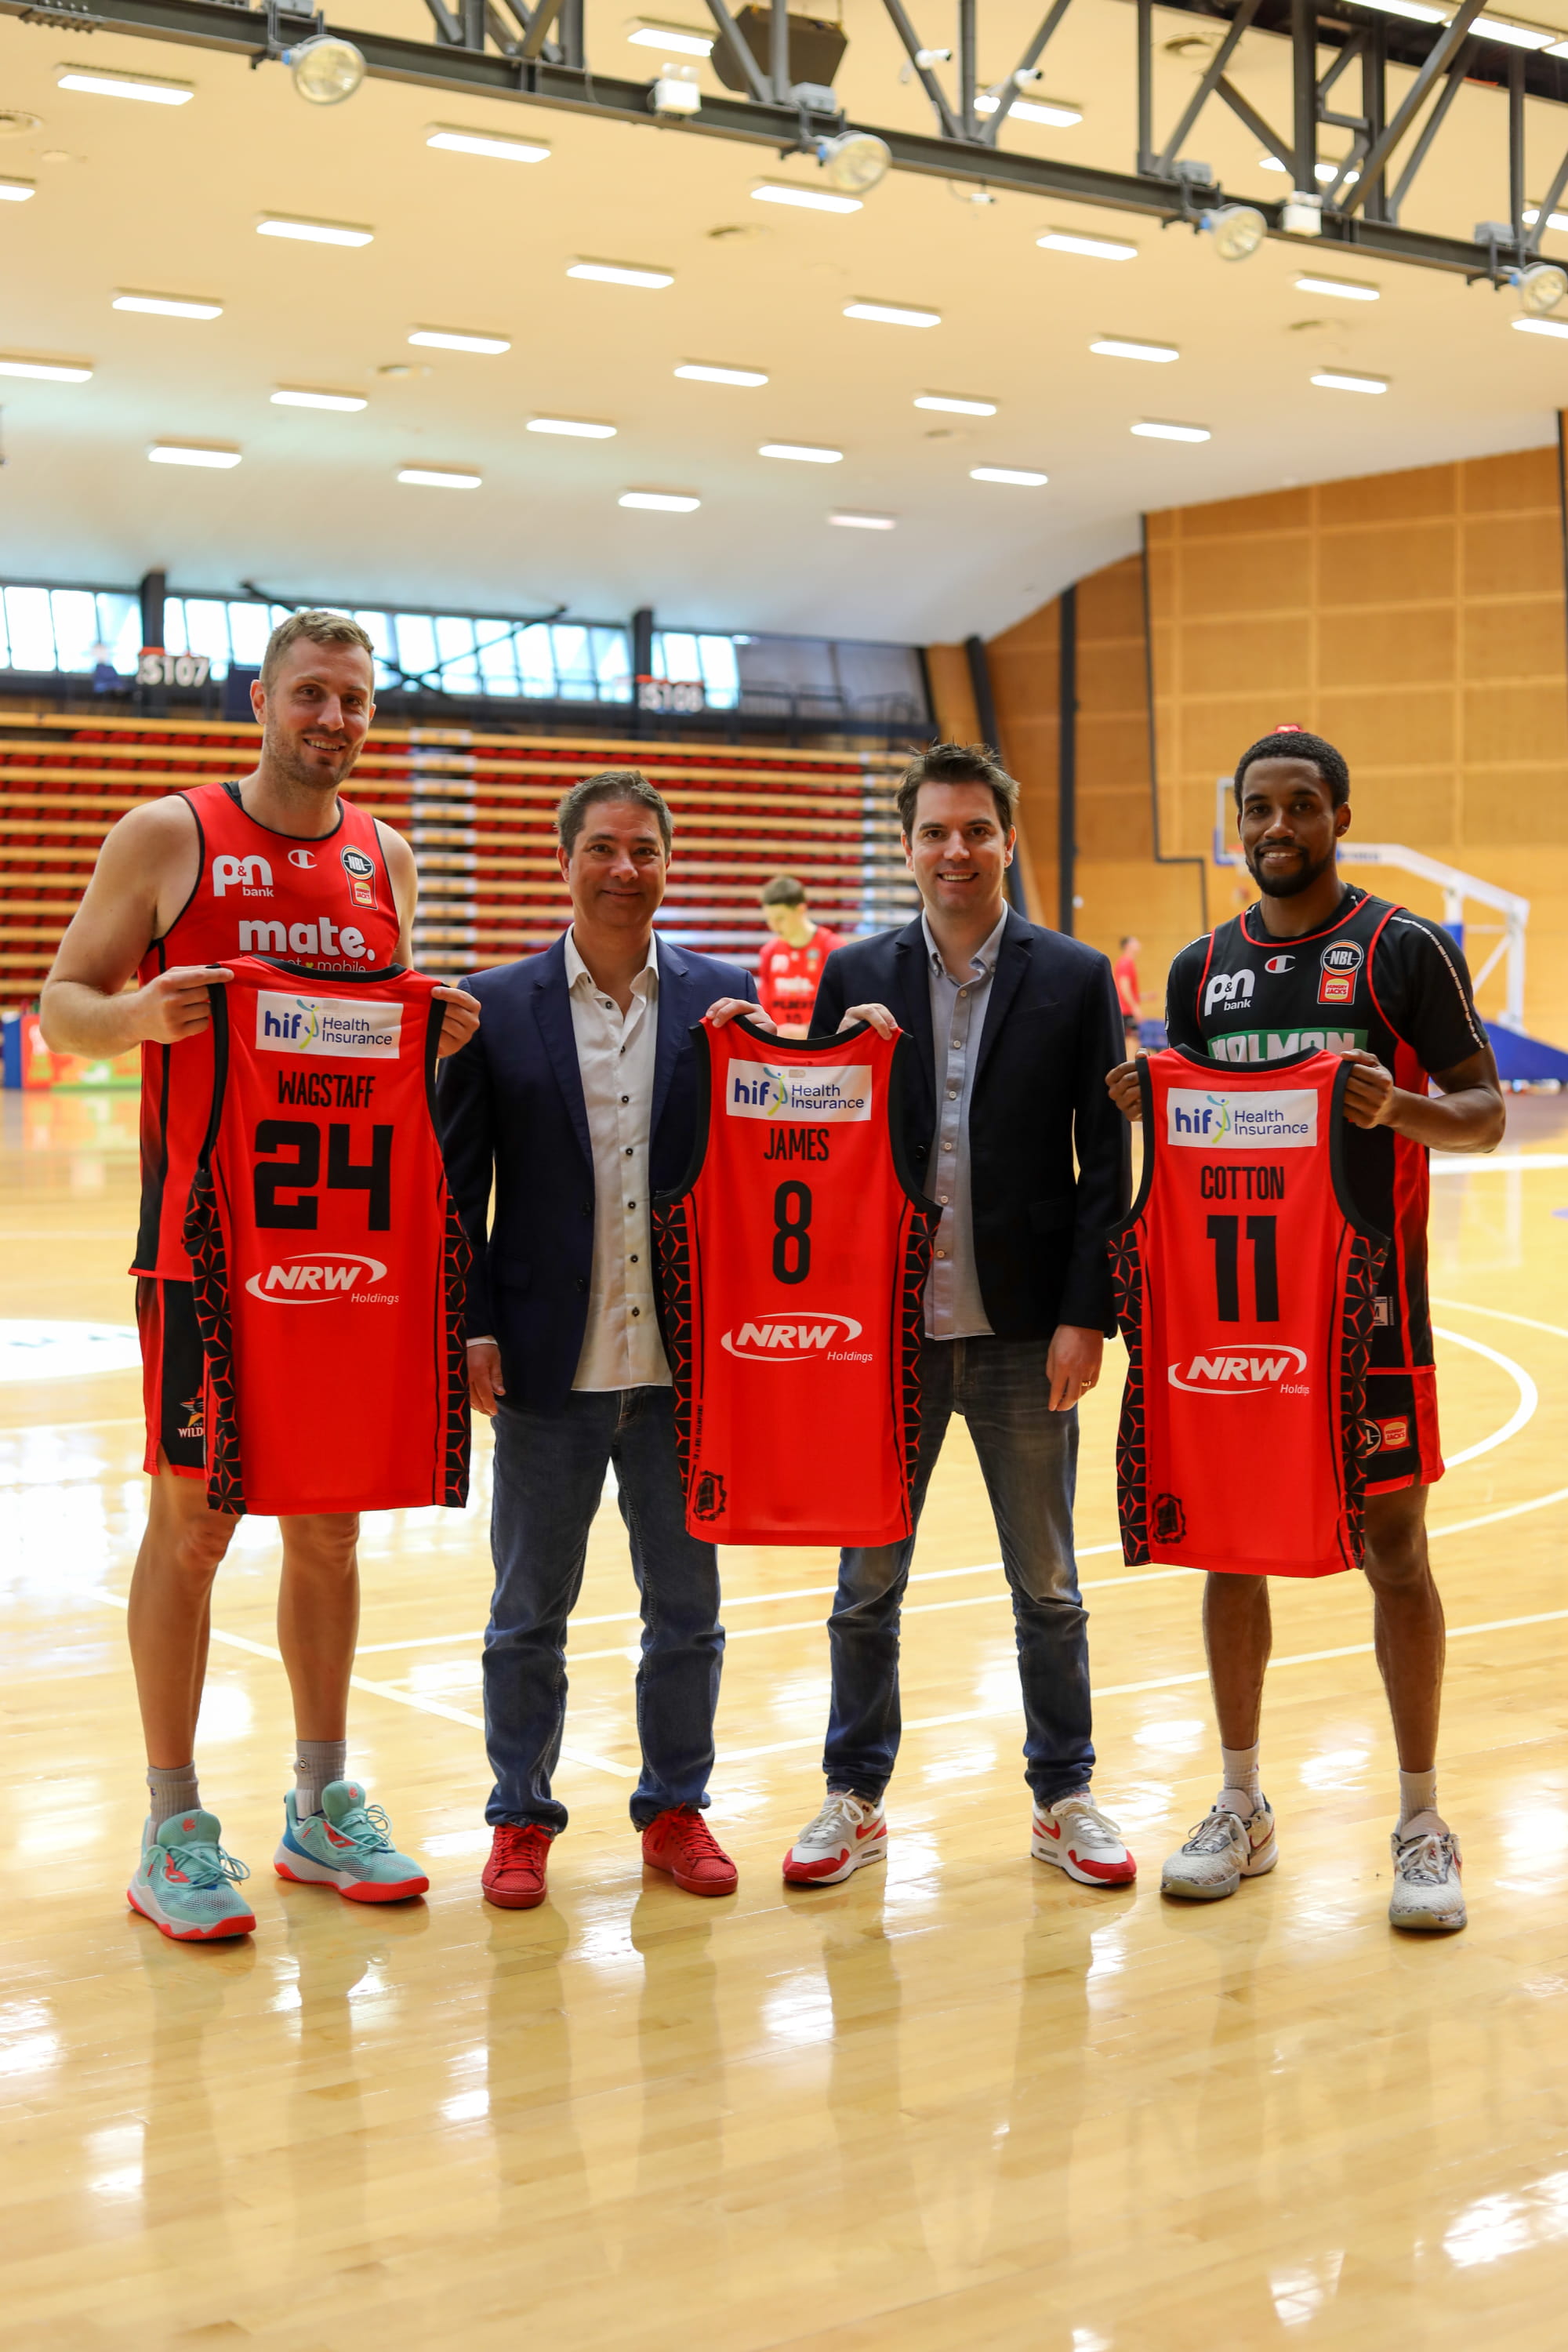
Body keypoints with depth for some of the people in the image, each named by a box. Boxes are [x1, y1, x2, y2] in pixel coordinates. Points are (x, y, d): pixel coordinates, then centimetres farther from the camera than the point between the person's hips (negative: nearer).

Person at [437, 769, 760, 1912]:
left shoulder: (727, 999, 3)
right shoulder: (497, 1006, 1)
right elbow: (457, 1183, 0)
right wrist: (473, 1328, -6)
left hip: (686, 1360, 1)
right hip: (550, 1365, -1)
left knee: (687, 1606, 11)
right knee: (529, 1613, 10)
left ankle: (677, 1807, 27)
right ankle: (522, 1818, 24)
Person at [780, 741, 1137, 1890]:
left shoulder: (1076, 979, 1)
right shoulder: (857, 979, 4)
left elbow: (1105, 1163, -2)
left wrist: (1087, 1316, -8)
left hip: (1024, 1332, -1)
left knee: (1048, 1587, 10)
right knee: (866, 1584, 10)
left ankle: (1065, 1798, 24)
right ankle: (857, 1801, 23)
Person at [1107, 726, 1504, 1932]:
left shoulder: (1405, 950, -2)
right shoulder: (1202, 967, 11)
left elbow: (1486, 1113, -2)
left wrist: (1398, 1107, -22)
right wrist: (1150, 1109, -5)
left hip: (1366, 1290, -4)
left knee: (1393, 1543, 1)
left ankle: (1423, 1823, 13)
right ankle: (1242, 1808, 22)